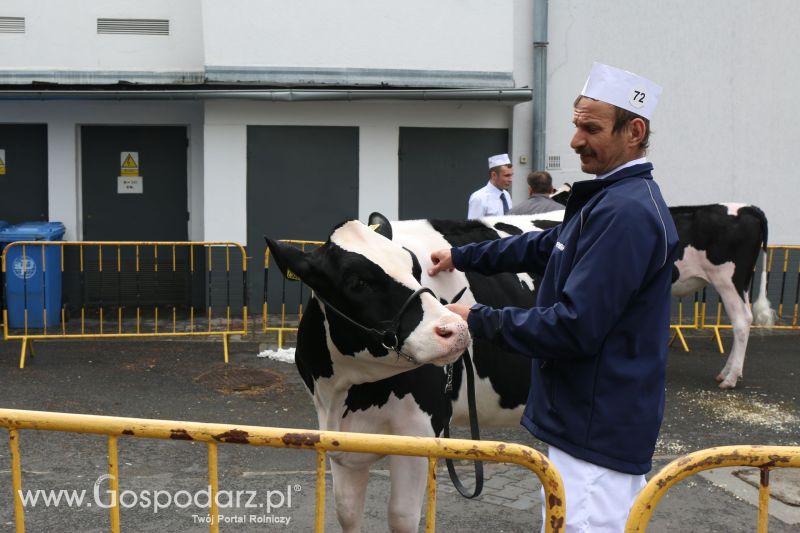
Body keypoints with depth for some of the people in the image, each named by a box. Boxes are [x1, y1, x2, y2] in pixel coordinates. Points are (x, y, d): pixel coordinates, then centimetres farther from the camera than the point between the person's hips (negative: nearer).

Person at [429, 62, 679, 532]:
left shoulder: (624, 212, -22)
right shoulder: (615, 199, 12)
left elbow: (574, 328, -26)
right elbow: (545, 246, 26)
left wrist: (480, 321, -15)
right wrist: (462, 256, 25)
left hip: (596, 430, -11)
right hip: (609, 421, 11)